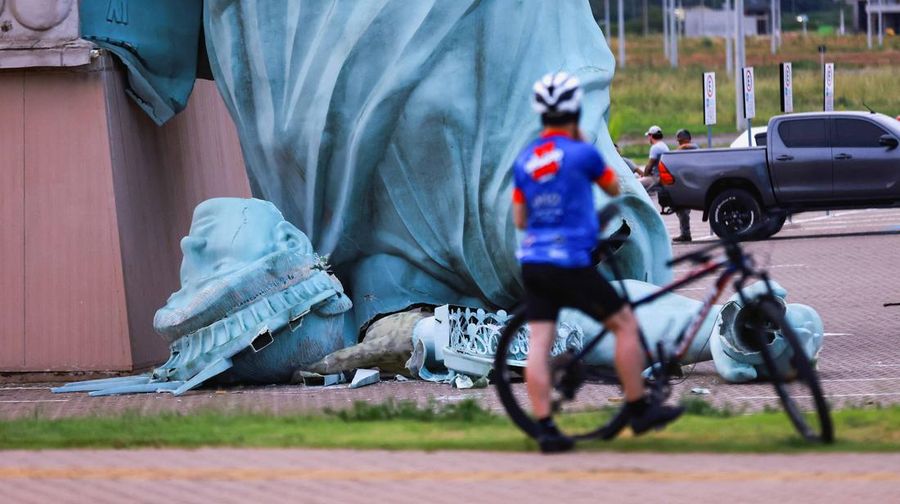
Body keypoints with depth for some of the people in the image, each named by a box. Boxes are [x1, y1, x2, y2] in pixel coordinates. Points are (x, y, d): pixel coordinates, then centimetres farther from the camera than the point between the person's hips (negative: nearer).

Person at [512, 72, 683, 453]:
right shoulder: (582, 153, -9)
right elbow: (614, 189, 10)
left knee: (539, 344, 2)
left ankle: (545, 428, -1)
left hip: (533, 262, 6)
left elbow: (519, 219, 13)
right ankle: (639, 410, 10)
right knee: (625, 324, 7)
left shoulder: (524, 160, 7)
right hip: (571, 264, -6)